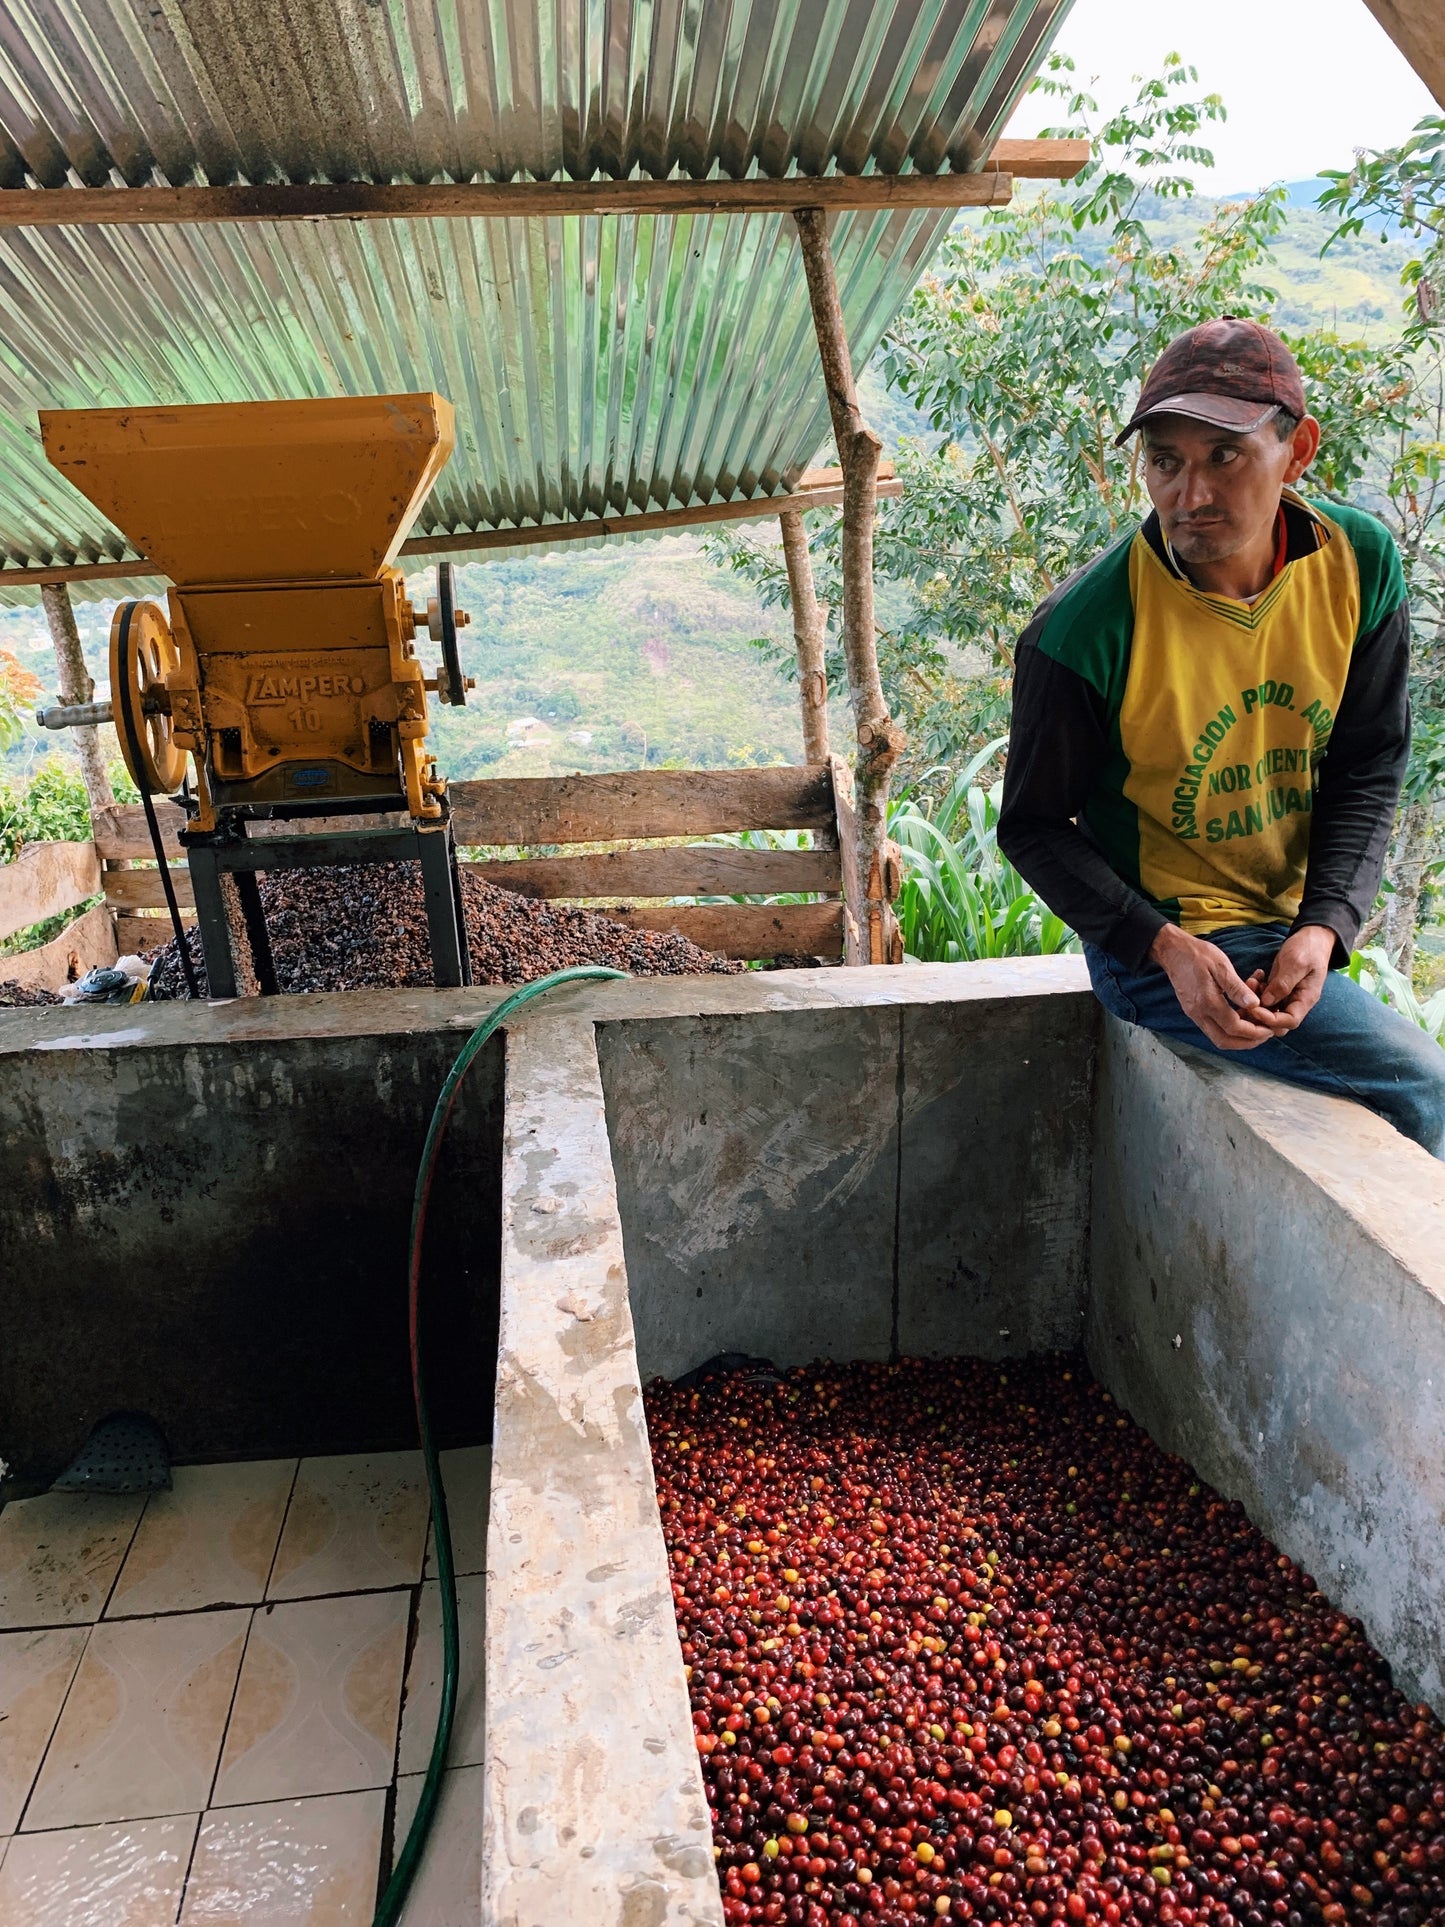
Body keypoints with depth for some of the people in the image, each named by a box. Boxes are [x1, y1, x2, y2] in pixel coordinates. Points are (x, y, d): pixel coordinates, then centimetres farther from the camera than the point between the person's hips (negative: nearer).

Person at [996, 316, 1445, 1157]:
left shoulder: (1359, 565, -8)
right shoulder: (1084, 633, -23)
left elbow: (1368, 770, 1)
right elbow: (1034, 827, -13)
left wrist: (1326, 926, -14)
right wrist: (1166, 948, -24)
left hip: (1294, 928, 6)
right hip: (1160, 944, -6)